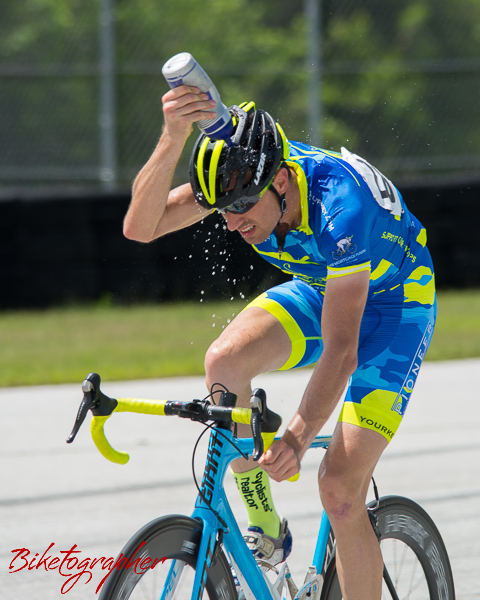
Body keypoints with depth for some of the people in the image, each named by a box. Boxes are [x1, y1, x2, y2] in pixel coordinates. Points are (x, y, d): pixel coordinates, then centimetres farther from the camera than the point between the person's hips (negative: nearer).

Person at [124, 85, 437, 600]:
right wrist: (172, 139, -46)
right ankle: (263, 529, -11)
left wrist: (298, 437, -51)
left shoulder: (341, 206, -39)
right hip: (318, 290, 6)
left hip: (391, 303, -5)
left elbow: (340, 350, -39)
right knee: (224, 359, -26)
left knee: (340, 486, -18)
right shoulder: (245, 172, -22)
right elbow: (140, 227, -31)